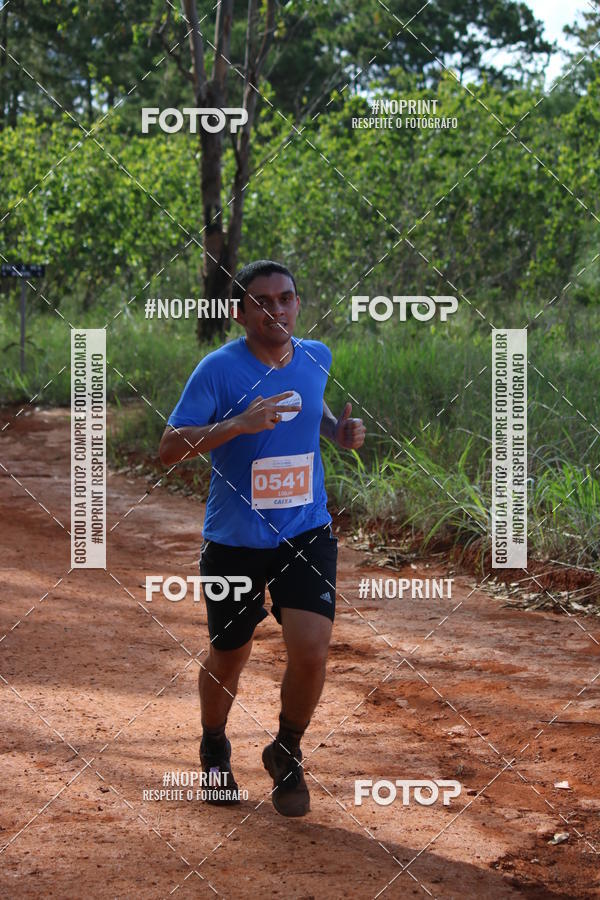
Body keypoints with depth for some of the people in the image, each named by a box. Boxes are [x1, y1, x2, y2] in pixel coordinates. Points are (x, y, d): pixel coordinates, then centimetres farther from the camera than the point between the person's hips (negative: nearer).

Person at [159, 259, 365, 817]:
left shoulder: (317, 358, 2)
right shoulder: (219, 369, -13)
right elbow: (169, 448, -18)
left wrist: (339, 430, 3)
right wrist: (239, 423, -31)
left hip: (307, 531, 2)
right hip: (235, 539, -2)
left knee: (311, 649, -14)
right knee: (228, 659, 11)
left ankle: (287, 755, 13)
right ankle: (214, 751, 42)